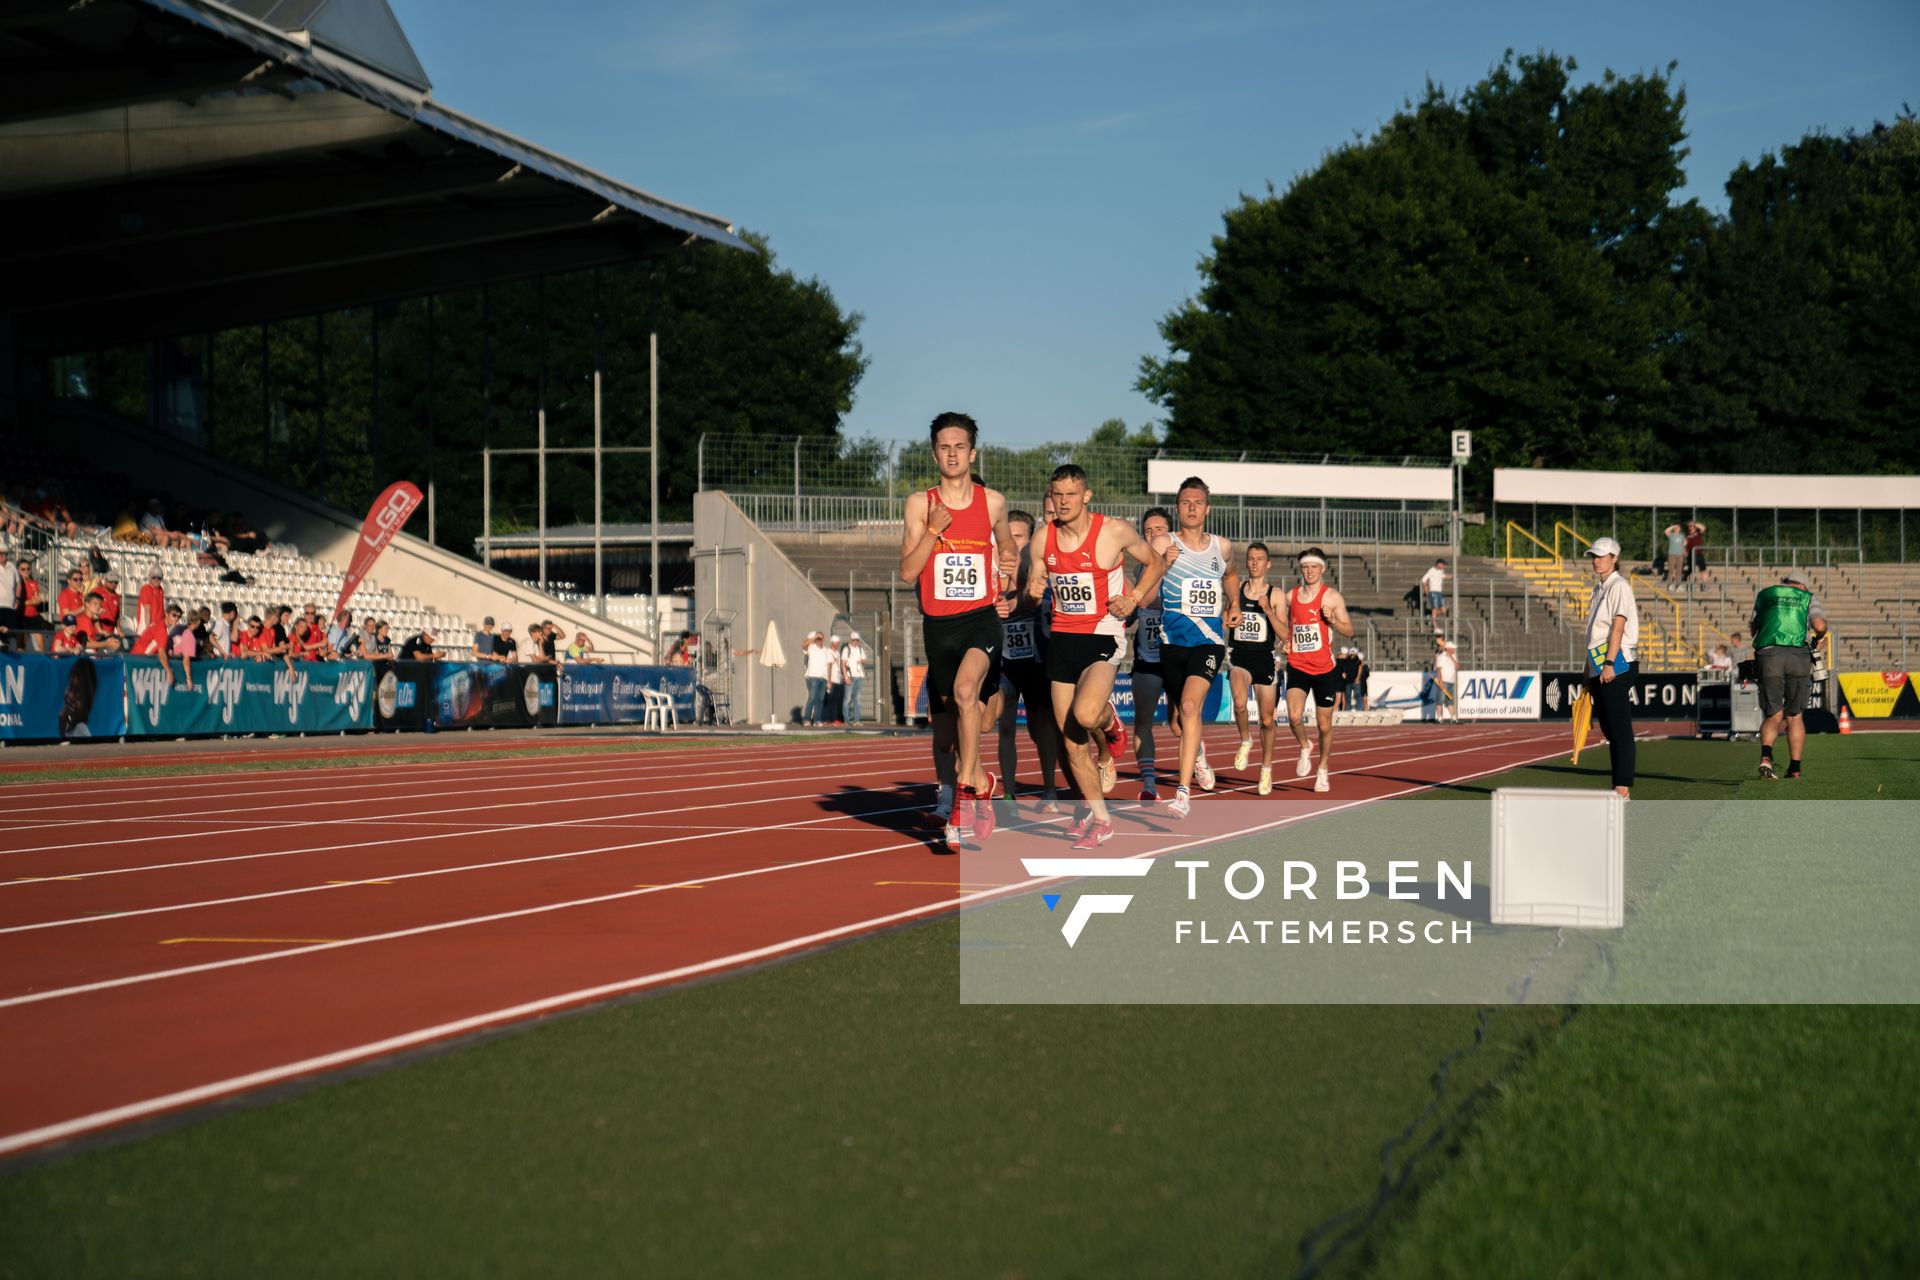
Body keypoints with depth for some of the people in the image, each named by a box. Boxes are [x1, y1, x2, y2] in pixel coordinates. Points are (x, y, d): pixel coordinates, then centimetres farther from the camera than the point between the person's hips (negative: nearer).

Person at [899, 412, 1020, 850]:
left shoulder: (993, 501, 5)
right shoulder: (920, 503, 1)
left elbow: (1007, 546, 26)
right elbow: (907, 572, -5)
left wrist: (1009, 589, 15)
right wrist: (934, 529, -15)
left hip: (982, 617, -2)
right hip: (939, 621, 2)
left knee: (966, 689, -29)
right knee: (946, 729, 8)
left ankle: (967, 785, -19)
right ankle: (980, 782, 34)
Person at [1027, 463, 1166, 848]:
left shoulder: (1116, 532, -8)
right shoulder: (1042, 540, 3)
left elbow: (1156, 562, 8)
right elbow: (1031, 594, 13)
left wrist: (1134, 599, -7)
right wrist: (1032, 593, -11)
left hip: (1103, 637, -4)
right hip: (1061, 639, 4)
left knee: (1085, 715, -29)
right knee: (1072, 742, 4)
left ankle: (1108, 720, 10)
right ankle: (1099, 818, 18)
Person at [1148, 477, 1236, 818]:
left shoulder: (1222, 547, 7)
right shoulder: (1164, 546, -2)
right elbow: (1140, 597, -9)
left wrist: (1233, 605, 14)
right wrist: (1162, 568, -23)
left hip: (1209, 639, -1)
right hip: (1173, 640, 1)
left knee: (1190, 704, -22)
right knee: (1183, 712, 15)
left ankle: (1184, 791, -26)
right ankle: (1197, 753, 52)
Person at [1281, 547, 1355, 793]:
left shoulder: (1332, 597, -2)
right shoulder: (1290, 596, 8)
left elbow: (1349, 631, -2)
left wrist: (1332, 619, -20)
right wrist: (1284, 640, 5)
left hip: (1324, 669, -2)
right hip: (1297, 666, 2)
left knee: (1325, 725, 6)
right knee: (1294, 717, -20)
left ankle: (1323, 771, 27)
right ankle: (1305, 748, 12)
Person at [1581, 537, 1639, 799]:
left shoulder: (1619, 586, -8)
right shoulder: (1598, 588, 19)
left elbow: (1618, 627, -17)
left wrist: (1609, 663, -24)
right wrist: (1589, 667, 21)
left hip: (1616, 665, -9)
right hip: (1598, 666, 9)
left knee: (1620, 728, -10)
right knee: (1608, 728, 10)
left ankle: (1623, 790, -12)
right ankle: (1619, 787, 15)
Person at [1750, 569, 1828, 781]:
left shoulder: (1764, 594, 24)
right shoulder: (1808, 597, 17)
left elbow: (1753, 627, 28)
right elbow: (1820, 625, -1)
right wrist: (1818, 637, 20)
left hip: (1768, 655, 1)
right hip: (1798, 656, -1)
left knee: (1773, 716, 2)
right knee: (1795, 716, 12)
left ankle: (1766, 756, -25)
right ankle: (1795, 768, 11)